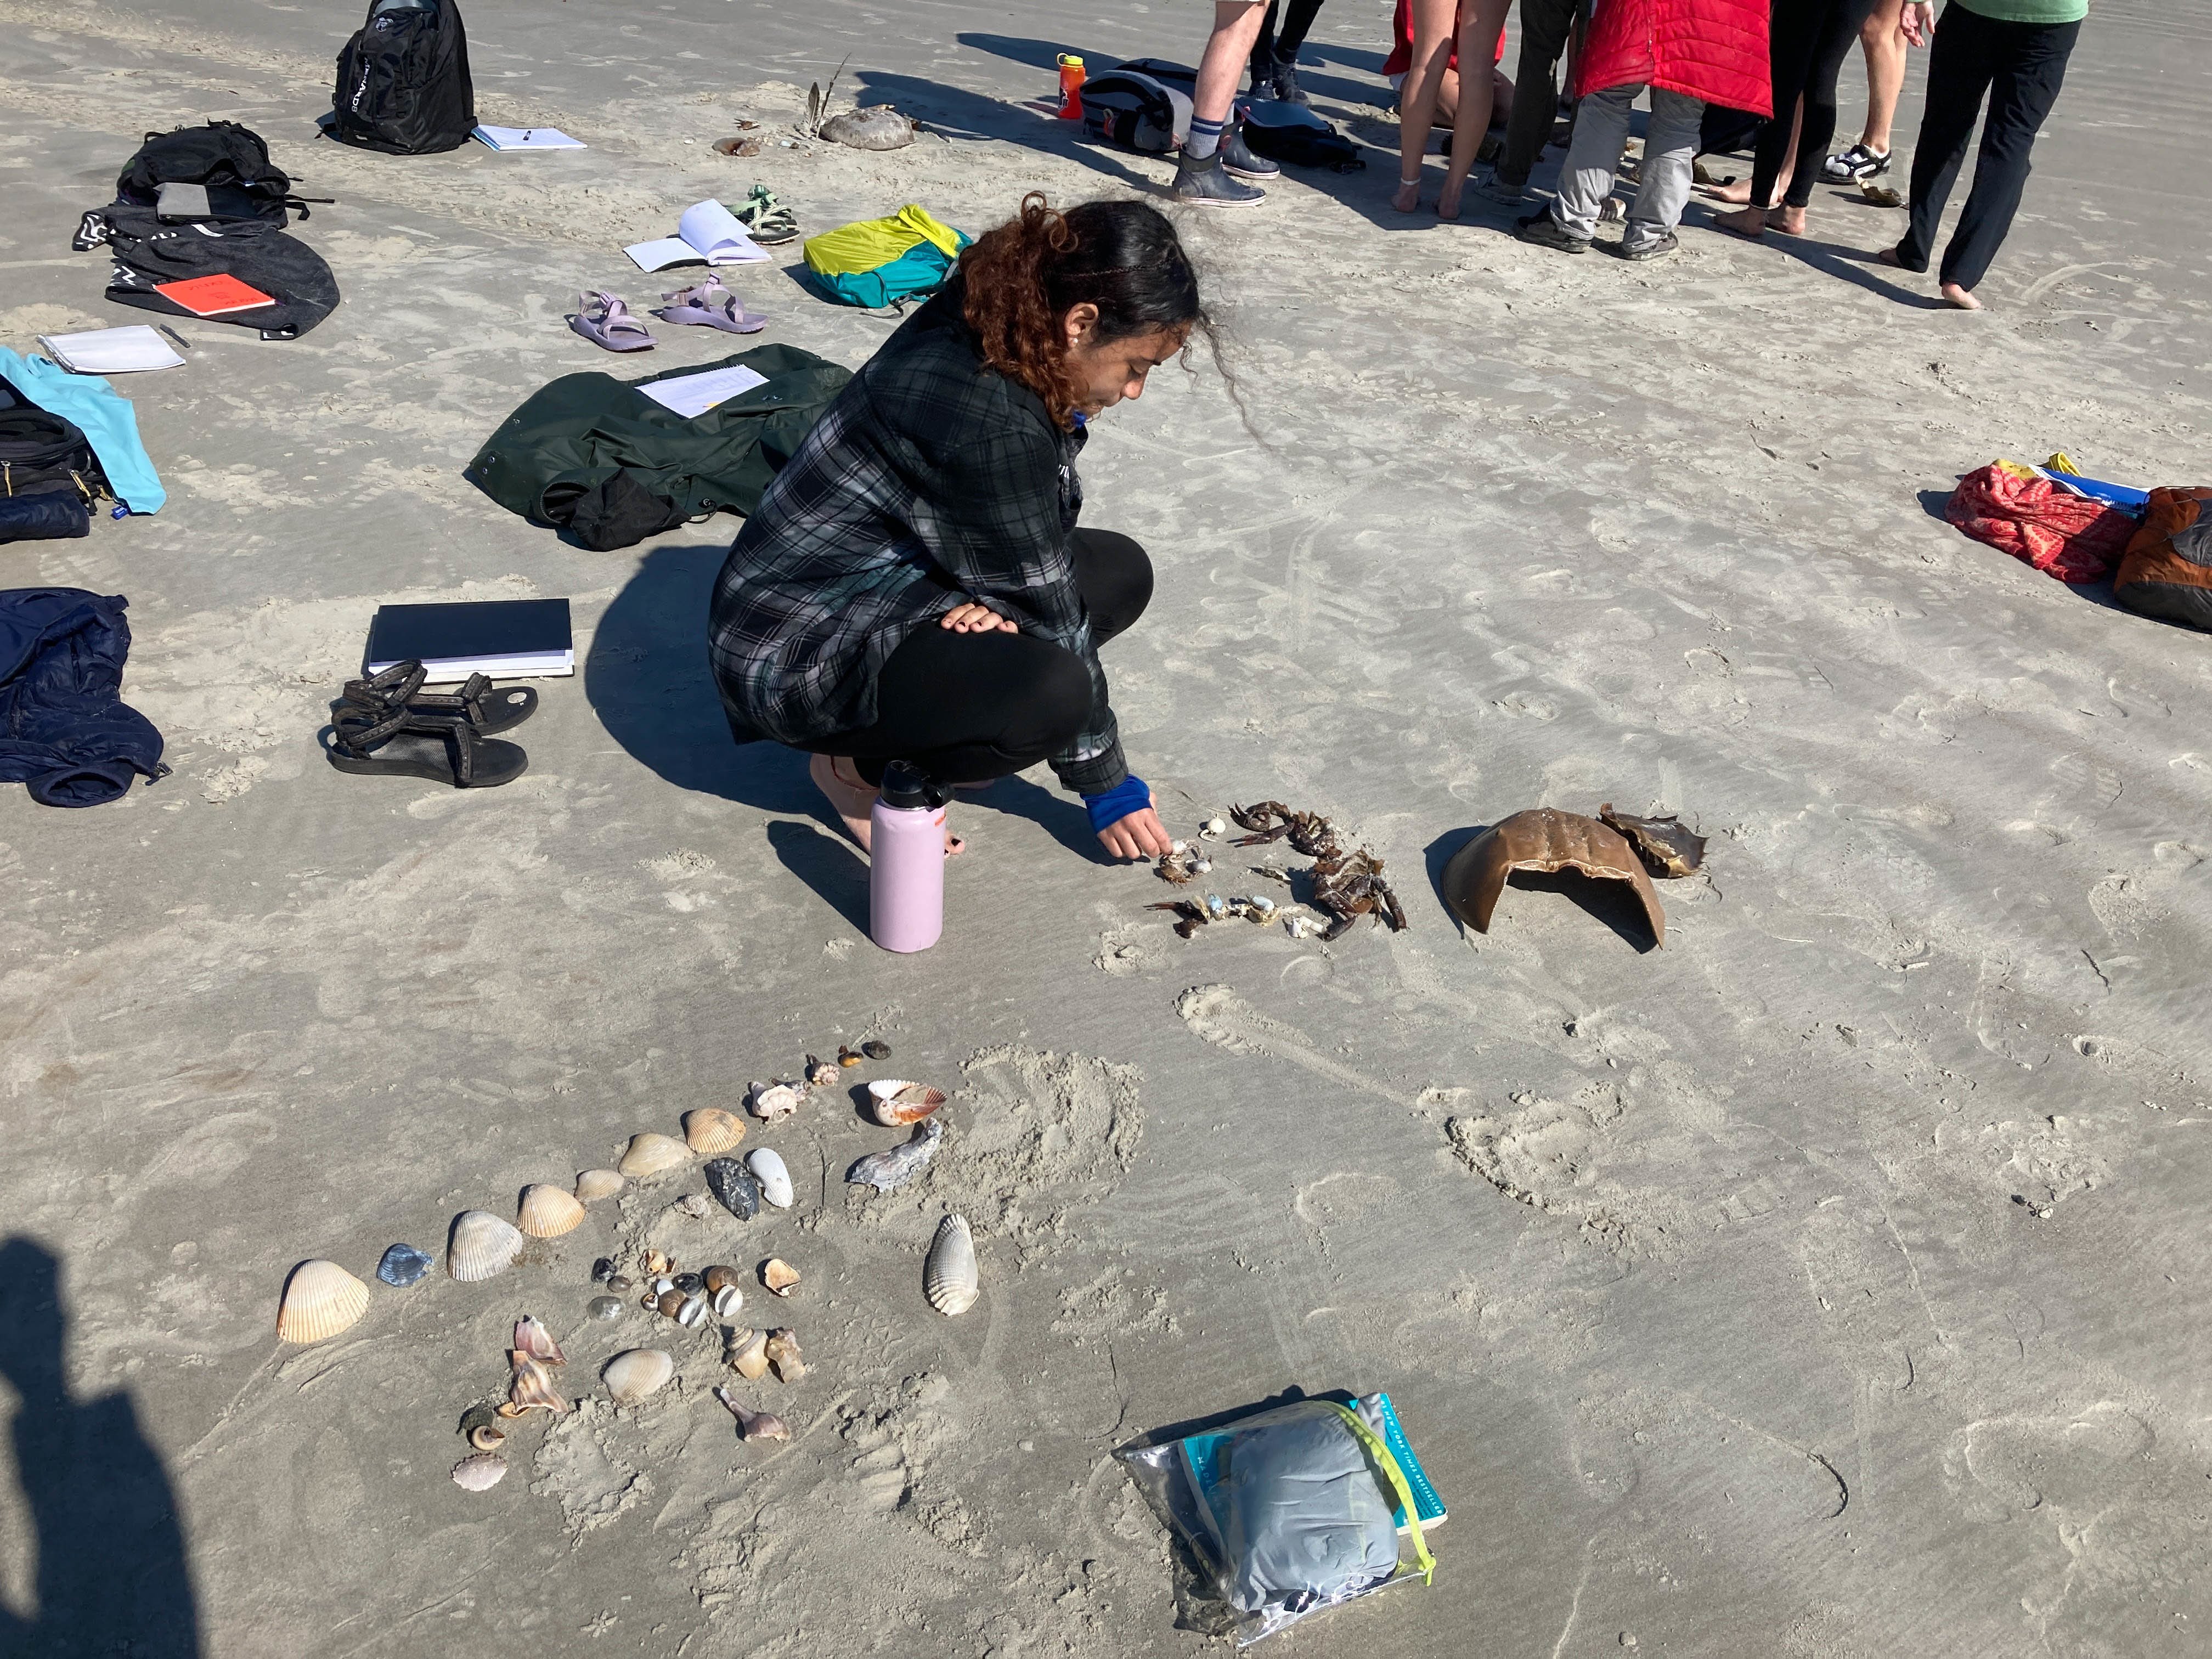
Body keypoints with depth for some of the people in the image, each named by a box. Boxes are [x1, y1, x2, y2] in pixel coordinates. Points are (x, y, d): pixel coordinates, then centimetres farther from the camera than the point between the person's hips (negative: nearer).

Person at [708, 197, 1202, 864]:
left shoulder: (985, 321, -4)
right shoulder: (991, 421, -30)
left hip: (894, 578, 10)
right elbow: (1050, 616, -21)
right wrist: (1106, 783, -9)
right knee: (1048, 690, -33)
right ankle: (863, 767, -6)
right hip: (800, 649, -10)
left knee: (1122, 572, 4)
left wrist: (994, 593, -16)